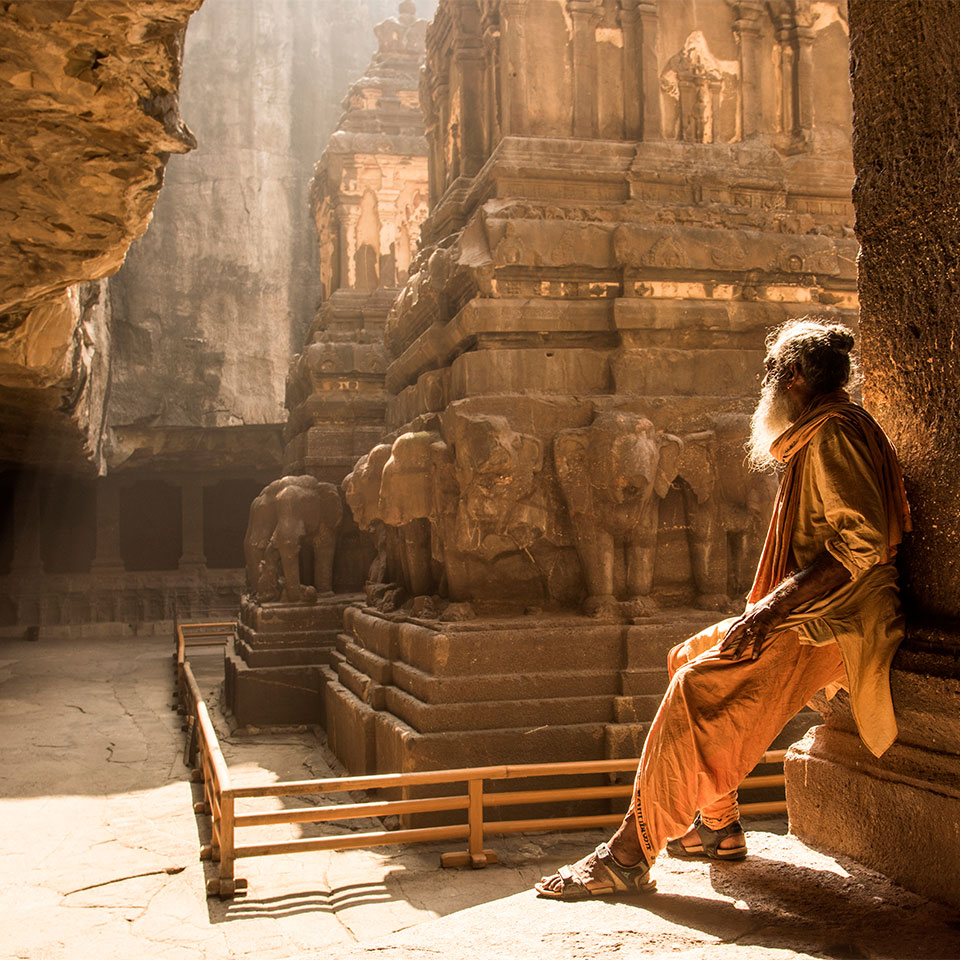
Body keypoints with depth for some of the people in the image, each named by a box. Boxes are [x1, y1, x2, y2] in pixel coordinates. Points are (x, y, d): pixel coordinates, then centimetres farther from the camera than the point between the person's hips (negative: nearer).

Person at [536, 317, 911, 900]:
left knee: (699, 688, -22)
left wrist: (773, 607, -25)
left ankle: (632, 855, -19)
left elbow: (862, 542, -24)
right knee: (689, 658, 12)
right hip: (807, 616, 11)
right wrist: (769, 609, 16)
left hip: (831, 623, -11)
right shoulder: (819, 437, 21)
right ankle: (718, 826, 15)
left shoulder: (835, 433, -12)